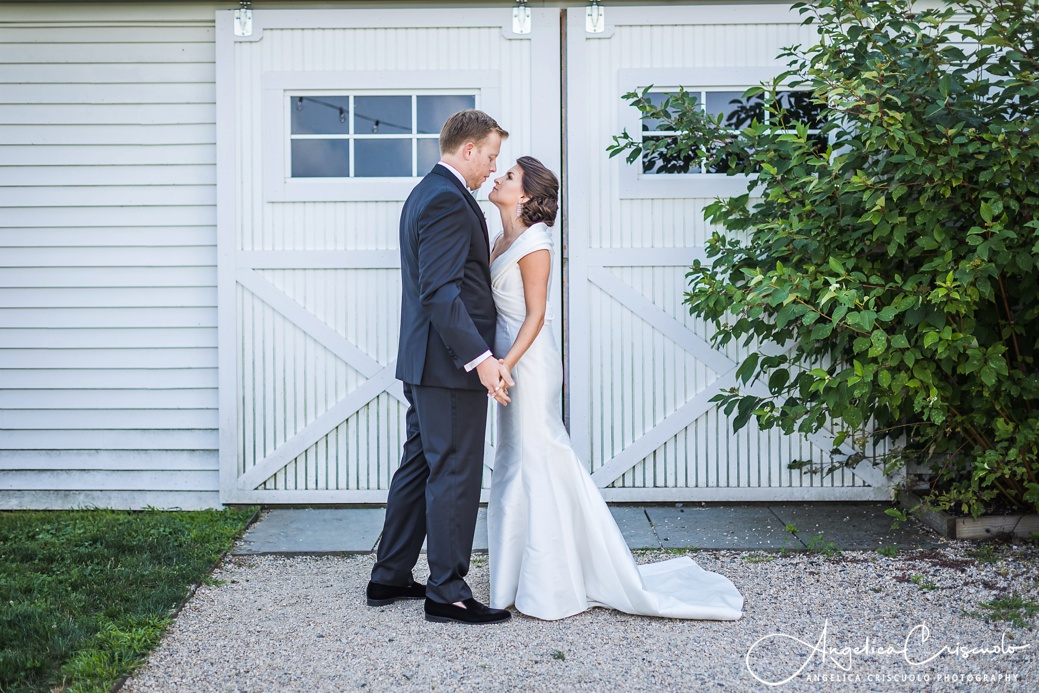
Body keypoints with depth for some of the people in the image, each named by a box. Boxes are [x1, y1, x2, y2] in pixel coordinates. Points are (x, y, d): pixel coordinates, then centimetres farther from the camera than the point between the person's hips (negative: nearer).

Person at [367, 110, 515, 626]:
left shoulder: (426, 193, 17)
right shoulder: (448, 200, -16)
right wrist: (480, 359, -25)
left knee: (419, 467, 16)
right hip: (449, 366, -11)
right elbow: (440, 291, -24)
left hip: (424, 362, 11)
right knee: (455, 475, -3)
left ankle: (389, 579, 25)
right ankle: (447, 593, 6)